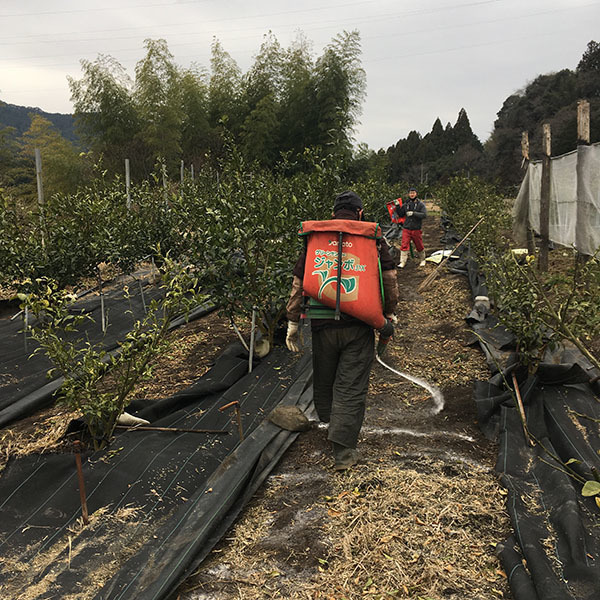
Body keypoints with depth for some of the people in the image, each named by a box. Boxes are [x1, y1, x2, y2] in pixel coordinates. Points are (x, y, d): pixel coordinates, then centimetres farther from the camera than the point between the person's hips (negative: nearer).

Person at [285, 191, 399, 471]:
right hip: (358, 324, -1)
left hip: (322, 322, 2)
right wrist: (388, 316, 13)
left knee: (324, 381, 19)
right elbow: (389, 279, 4)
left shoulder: (314, 238, 10)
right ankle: (343, 450, -1)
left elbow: (298, 283, 8)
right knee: (351, 387, 1)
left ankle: (332, 424, 39)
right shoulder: (373, 237, 6)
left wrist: (292, 323, 12)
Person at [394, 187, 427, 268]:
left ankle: (422, 260, 28)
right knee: (404, 245, -6)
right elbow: (400, 215, 11)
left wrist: (413, 213, -21)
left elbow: (424, 215, -13)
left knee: (419, 245, 8)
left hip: (416, 229, -2)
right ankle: (403, 262, -1)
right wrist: (397, 207, -4)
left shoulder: (420, 204, -2)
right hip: (406, 228, 2)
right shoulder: (406, 204, 8)